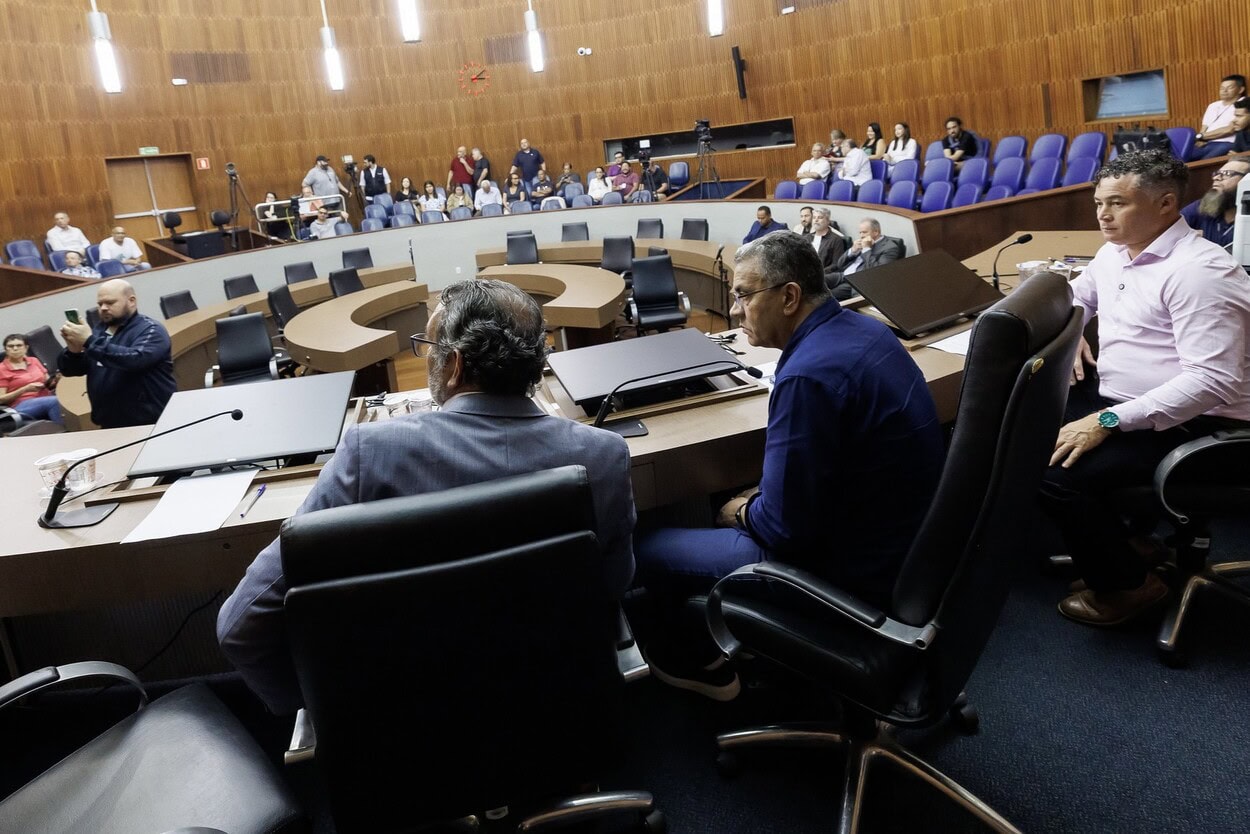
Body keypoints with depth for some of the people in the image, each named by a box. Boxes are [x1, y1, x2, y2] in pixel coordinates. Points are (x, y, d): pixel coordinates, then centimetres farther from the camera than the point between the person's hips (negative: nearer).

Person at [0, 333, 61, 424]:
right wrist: (26, 389, -13)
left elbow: (48, 382, 25)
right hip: (21, 406, -5)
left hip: (44, 399, 5)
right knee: (56, 401, -36)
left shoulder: (34, 360, 20)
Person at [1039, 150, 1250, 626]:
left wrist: (1108, 421, -32)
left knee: (1060, 474, -25)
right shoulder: (1115, 251, 8)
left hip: (1187, 422, -10)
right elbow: (1078, 294, 31)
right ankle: (1108, 539, 14)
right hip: (1117, 397, 10)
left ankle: (1127, 584, 1)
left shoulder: (1197, 270, -22)